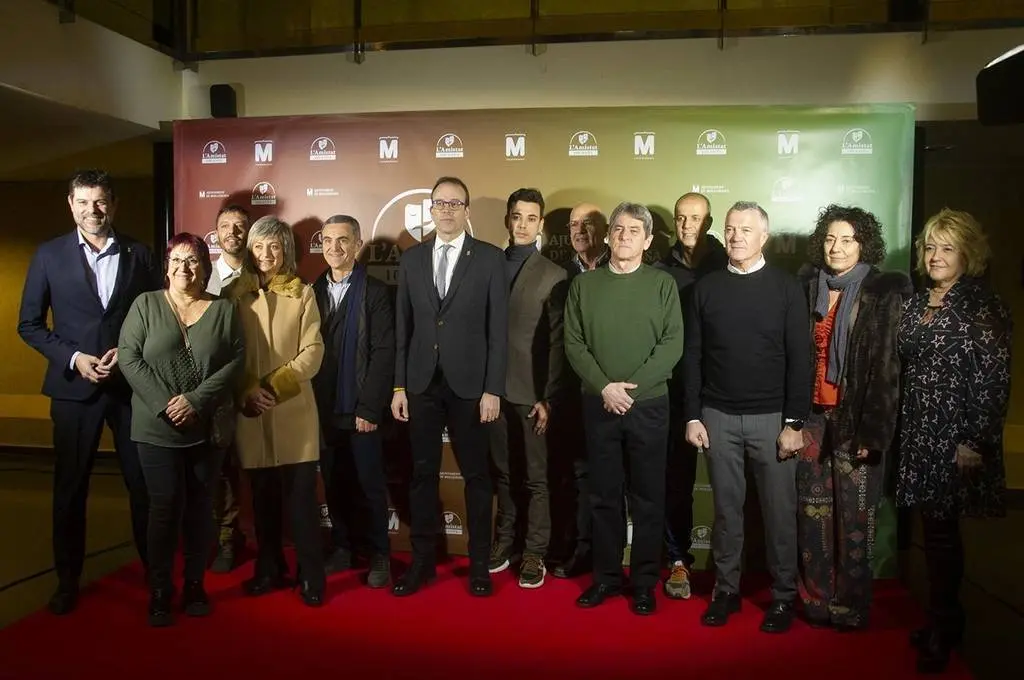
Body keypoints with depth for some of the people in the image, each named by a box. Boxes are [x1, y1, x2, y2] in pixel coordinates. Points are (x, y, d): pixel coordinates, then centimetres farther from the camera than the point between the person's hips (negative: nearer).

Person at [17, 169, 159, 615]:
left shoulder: (139, 255, 2)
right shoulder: (49, 255, 1)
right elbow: (29, 324, 3)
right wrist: (73, 358, -11)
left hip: (132, 383, 0)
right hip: (74, 386, 0)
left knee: (143, 481, 7)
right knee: (70, 487, 10)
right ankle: (68, 578, 26)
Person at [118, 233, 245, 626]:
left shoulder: (224, 310, 6)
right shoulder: (145, 305, 4)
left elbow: (236, 361, -2)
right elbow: (129, 358, -3)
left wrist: (196, 400, -13)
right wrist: (165, 405, -13)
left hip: (207, 428, 1)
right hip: (156, 428, -1)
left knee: (200, 508, 8)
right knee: (165, 506, -1)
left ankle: (195, 585, 21)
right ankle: (160, 591, 13)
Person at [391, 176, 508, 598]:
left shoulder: (490, 259, -1)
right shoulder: (411, 258, 8)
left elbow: (498, 329, -4)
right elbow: (402, 327, 7)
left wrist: (493, 389, -9)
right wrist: (399, 386, 3)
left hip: (469, 384, -2)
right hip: (421, 383, 3)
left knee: (476, 475, 7)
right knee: (423, 474, 9)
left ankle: (479, 563, 20)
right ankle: (422, 560, 22)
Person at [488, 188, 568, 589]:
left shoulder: (553, 276, -1)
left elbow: (557, 343, -5)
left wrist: (548, 398, -10)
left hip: (531, 393, -3)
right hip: (494, 389, 3)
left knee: (535, 478, 6)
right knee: (503, 473, 13)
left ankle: (535, 553, 18)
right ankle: (504, 542, 27)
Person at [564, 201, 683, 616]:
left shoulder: (663, 284, 2)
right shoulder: (584, 285, 6)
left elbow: (672, 344, -6)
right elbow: (573, 343, 1)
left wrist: (632, 387, -15)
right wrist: (604, 387, -12)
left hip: (649, 405, -1)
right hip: (598, 405, 2)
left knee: (648, 498, 6)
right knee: (603, 496, 10)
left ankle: (644, 581, 20)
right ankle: (606, 576, 23)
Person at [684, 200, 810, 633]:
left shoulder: (786, 287, -1)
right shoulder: (706, 288, 5)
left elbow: (800, 358, -3)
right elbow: (692, 355, 5)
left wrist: (795, 422, -8)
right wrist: (692, 415, 1)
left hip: (771, 417, -1)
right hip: (718, 417, 2)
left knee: (779, 510, 7)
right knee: (726, 508, 11)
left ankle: (783, 595, 23)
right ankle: (726, 589, 24)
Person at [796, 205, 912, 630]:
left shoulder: (882, 294, -5)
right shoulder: (808, 288, 6)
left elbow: (886, 367, -8)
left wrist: (873, 431, -13)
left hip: (856, 420, -3)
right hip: (813, 417, 4)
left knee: (854, 515, 4)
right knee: (813, 512, 8)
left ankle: (850, 606, 19)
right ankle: (816, 599, 21)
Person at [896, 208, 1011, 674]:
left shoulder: (983, 307, -7)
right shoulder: (915, 304, 11)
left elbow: (994, 381, -11)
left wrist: (976, 442, -14)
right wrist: (897, 430, 9)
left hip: (956, 438, -5)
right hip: (918, 434, 5)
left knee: (940, 532, 0)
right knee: (935, 530, 12)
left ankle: (940, 634, 15)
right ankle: (947, 620, 27)